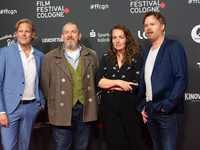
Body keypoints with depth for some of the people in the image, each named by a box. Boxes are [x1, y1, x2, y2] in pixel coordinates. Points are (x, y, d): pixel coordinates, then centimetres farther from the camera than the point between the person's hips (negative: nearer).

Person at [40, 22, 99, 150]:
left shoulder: (91, 56, 9)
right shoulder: (50, 58, 2)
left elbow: (96, 80, 13)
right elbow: (45, 85, 4)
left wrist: (92, 105, 5)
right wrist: (53, 104, 1)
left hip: (85, 110, 2)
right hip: (61, 112, -2)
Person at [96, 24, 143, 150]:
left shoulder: (137, 57, -1)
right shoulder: (106, 58, 10)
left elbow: (137, 84, -11)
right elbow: (99, 81, -1)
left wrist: (110, 86, -6)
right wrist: (118, 82, -14)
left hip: (130, 108, -2)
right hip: (109, 108, 3)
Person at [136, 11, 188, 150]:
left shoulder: (173, 47, -5)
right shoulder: (148, 51, 17)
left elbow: (182, 79, -13)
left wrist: (168, 105, -16)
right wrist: (142, 106, 11)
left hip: (167, 111, -7)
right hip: (149, 110, 7)